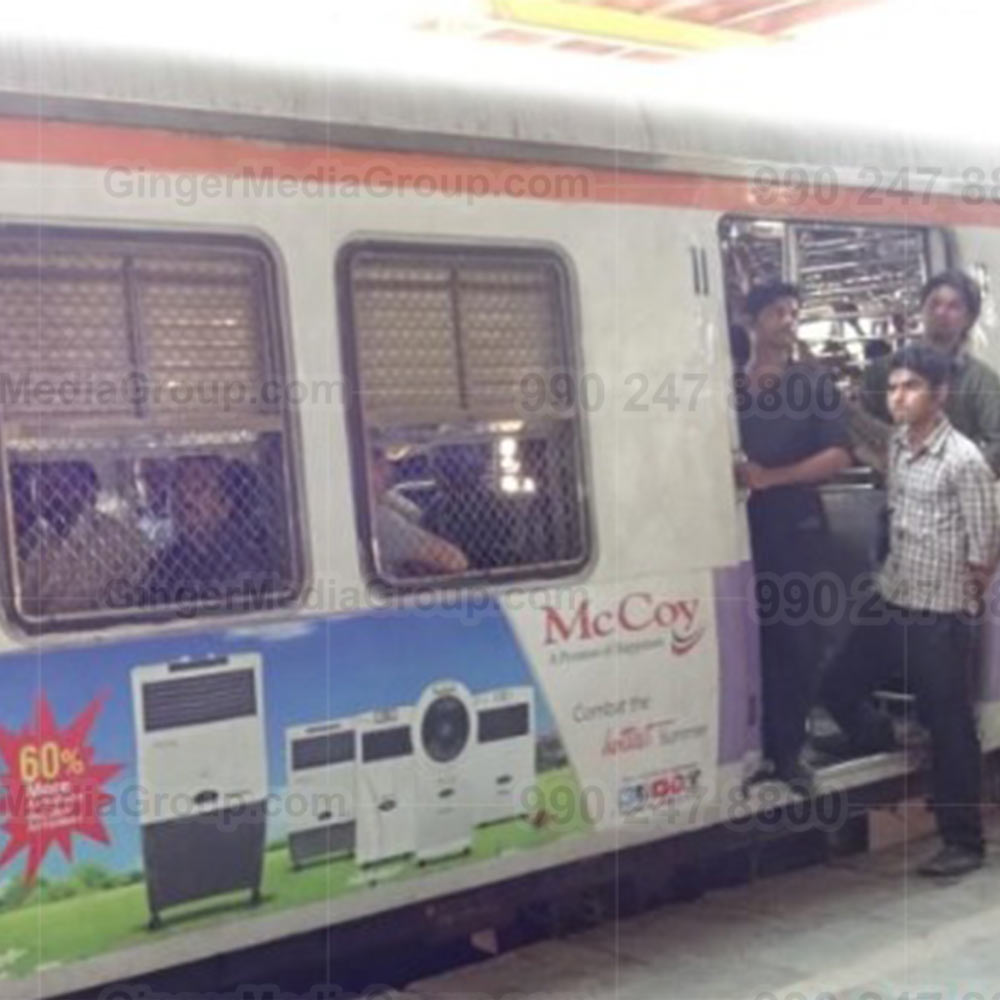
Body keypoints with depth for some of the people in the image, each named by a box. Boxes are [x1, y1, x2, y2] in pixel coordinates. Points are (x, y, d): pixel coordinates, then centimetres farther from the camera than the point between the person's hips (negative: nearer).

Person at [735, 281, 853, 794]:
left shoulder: (815, 383, 6)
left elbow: (839, 455, -3)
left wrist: (772, 477, -12)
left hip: (798, 527, 0)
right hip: (740, 525, 1)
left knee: (798, 639, 1)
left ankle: (787, 749, 10)